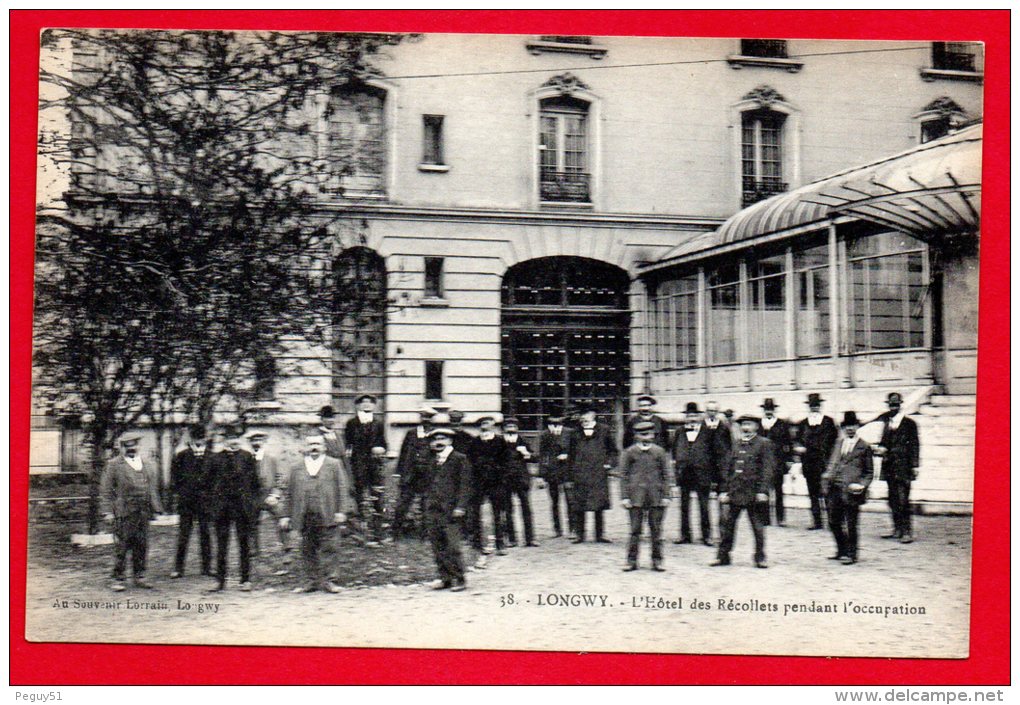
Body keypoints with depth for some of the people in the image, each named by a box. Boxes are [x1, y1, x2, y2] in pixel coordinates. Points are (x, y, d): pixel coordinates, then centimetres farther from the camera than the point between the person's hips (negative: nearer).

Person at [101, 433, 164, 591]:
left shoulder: (148, 466, 15)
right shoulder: (113, 466, 3)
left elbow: (153, 490, 19)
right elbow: (105, 490, 0)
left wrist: (157, 510, 13)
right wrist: (107, 511, -8)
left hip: (143, 512, 4)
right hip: (123, 513, -4)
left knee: (142, 546, 6)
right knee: (122, 546, -4)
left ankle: (139, 576, 16)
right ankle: (118, 579, 4)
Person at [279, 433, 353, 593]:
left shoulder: (334, 464, 7)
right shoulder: (297, 468, 14)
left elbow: (342, 489, 4)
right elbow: (289, 494, 14)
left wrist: (342, 511, -5)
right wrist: (285, 515, 8)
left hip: (326, 516, -2)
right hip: (304, 518, 2)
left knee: (328, 548, -2)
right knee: (308, 550, 6)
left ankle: (327, 580, 6)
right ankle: (311, 580, 15)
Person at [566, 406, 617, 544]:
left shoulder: (603, 431, 4)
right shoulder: (576, 434, 7)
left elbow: (613, 451, 14)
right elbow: (571, 456, 11)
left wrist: (609, 463, -1)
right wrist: (570, 477, 6)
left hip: (599, 475, -1)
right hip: (580, 476, 1)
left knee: (599, 507, 2)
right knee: (579, 508, 1)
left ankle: (599, 535, 11)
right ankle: (580, 535, 9)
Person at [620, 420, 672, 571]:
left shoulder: (659, 452, 7)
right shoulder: (628, 453, 3)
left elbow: (665, 475, 9)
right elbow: (623, 475, 4)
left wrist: (666, 496, 3)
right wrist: (625, 496, -3)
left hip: (656, 497, 1)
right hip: (636, 496, -1)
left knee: (656, 530, 4)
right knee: (635, 530, -1)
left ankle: (657, 561, 10)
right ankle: (632, 561, 5)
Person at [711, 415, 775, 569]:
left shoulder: (764, 444, -2)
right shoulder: (737, 444, 14)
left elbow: (768, 469, -7)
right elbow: (729, 469, 17)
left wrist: (763, 491, -15)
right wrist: (724, 490, 10)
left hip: (753, 492, -5)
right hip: (734, 492, 5)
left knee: (757, 526, 3)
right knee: (727, 523, 4)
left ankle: (760, 558, 13)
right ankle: (723, 556, 12)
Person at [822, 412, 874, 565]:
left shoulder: (864, 447, 4)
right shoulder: (838, 445, 18)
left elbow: (869, 472, 6)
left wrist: (862, 485, -9)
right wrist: (826, 479, 6)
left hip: (850, 490, -5)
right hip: (834, 489, 5)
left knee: (850, 524, -2)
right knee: (834, 522, 9)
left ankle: (851, 554, 7)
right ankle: (841, 551, 24)